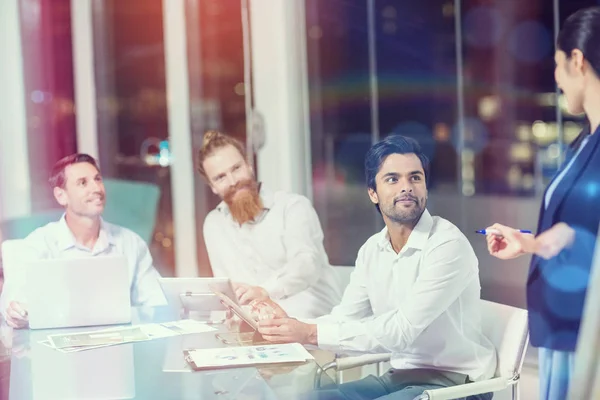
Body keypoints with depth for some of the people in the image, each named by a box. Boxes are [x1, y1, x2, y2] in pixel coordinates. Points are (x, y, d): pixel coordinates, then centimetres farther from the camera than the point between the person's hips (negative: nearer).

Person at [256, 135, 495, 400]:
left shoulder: (447, 244, -19)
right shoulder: (371, 251, 5)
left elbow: (403, 329, -25)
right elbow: (343, 319, 4)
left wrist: (310, 333, -26)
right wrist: (290, 326, -17)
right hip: (402, 377, 7)